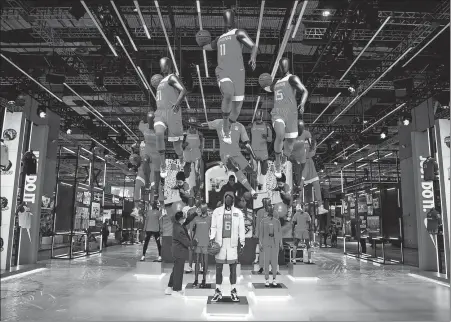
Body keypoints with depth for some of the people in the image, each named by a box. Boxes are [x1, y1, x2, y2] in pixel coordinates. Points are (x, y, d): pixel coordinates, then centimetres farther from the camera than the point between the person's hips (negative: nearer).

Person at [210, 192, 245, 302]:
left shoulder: (238, 213, 7)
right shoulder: (217, 211, 7)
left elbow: (241, 229, 7)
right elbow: (213, 227, 7)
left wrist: (242, 242, 2)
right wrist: (212, 238, -4)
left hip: (232, 243, 0)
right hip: (220, 243, 0)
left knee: (233, 268, 5)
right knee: (218, 268, 4)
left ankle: (234, 291, 16)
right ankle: (218, 292, 15)